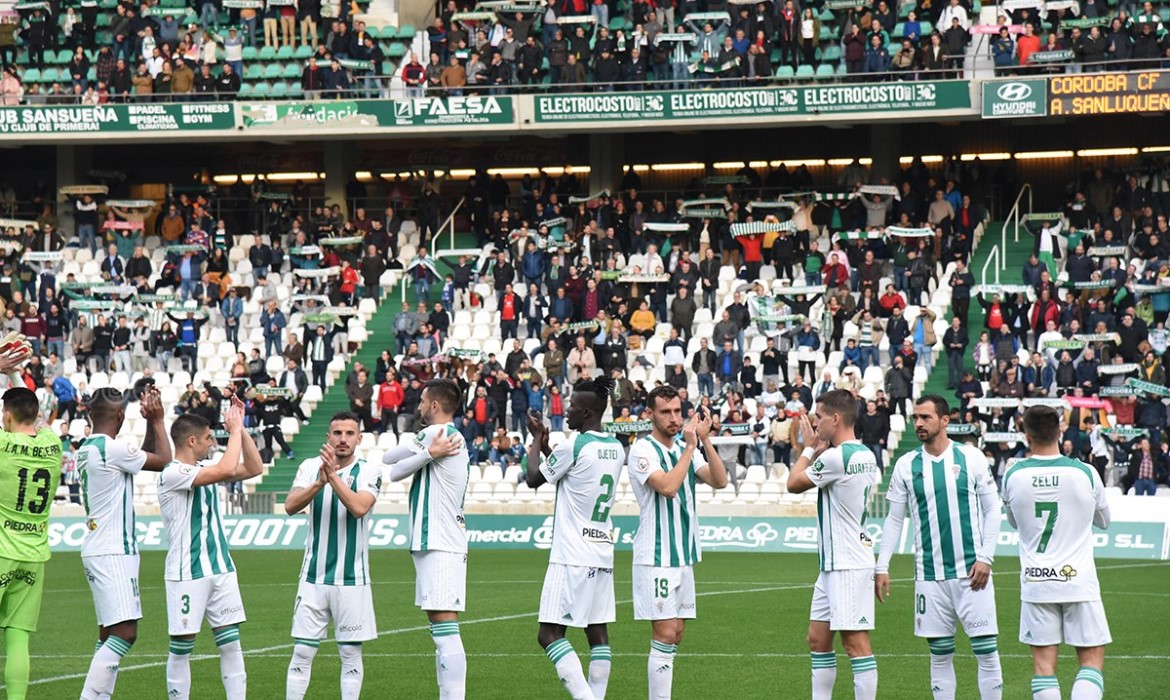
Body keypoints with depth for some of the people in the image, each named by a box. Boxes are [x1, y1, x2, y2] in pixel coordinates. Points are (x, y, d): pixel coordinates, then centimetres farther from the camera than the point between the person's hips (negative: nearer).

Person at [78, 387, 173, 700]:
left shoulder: (84, 449, 14)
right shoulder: (112, 448, -15)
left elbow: (145, 458, 24)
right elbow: (164, 461, -4)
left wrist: (151, 423, 19)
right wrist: (157, 420, 6)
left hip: (96, 549, 10)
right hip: (113, 553, -10)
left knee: (109, 633, 11)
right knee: (125, 633, -14)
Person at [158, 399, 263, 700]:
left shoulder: (204, 469, 13)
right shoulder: (172, 474, -14)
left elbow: (254, 469, 15)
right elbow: (226, 469, -24)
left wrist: (241, 428, 7)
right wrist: (235, 430, -11)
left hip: (221, 569, 8)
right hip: (187, 573, -8)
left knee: (231, 644, 3)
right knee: (181, 647, 0)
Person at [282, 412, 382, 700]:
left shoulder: (369, 471, -2)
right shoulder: (310, 467, 3)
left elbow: (359, 507, -20)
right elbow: (290, 506, -11)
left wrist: (333, 476, -26)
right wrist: (319, 482, -25)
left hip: (352, 578, -1)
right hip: (314, 576, 1)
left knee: (351, 653, 4)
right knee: (302, 652, 1)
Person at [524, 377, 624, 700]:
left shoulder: (573, 447, -14)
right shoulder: (617, 449, 10)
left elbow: (533, 478, 2)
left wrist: (537, 440, 15)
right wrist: (545, 444, 27)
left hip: (571, 558, -8)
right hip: (603, 555, 8)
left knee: (550, 634, -8)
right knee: (598, 632, 9)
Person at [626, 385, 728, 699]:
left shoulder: (686, 448, 12)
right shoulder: (643, 450, -9)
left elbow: (719, 481, -1)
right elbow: (668, 487, -24)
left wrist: (705, 440, -10)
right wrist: (691, 446, -19)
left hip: (684, 556, 7)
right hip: (656, 557, -7)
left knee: (675, 635, 8)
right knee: (665, 635, -10)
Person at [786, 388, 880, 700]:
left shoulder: (836, 457, -17)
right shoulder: (866, 455, 11)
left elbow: (794, 483, -5)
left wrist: (809, 448, 8)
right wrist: (817, 451, 13)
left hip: (847, 566, -10)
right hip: (834, 564, 10)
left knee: (855, 642, -9)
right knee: (818, 638, 13)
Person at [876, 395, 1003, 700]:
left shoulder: (972, 458, 0)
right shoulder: (906, 465, 6)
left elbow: (992, 510, 3)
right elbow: (894, 519, 11)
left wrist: (985, 558, -6)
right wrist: (882, 567, 4)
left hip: (971, 571, -2)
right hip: (930, 574, 2)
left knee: (986, 649, -4)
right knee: (940, 653, 5)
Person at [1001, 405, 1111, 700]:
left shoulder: (1012, 476, -3)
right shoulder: (1085, 473, -7)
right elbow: (1103, 520, 13)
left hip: (1035, 581, 1)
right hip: (1078, 581, -1)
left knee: (1043, 663, 5)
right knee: (1092, 660, 4)